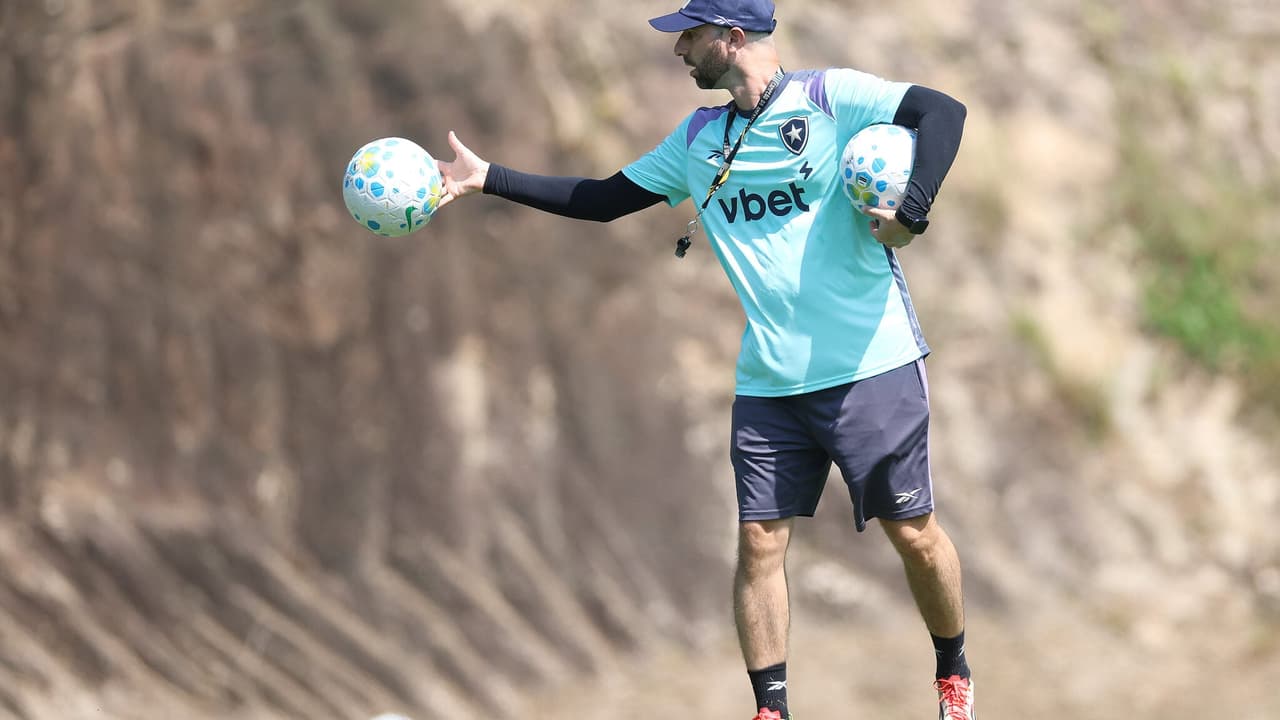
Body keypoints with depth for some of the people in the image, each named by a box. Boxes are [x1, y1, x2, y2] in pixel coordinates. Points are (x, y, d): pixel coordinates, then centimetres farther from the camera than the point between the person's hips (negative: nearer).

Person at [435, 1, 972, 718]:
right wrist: (487, 178, 13)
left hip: (870, 365, -5)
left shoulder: (830, 97, -8)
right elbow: (604, 198, 18)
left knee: (913, 532, 1)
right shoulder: (697, 138, 12)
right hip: (768, 382, 5)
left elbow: (943, 111, -15)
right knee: (760, 541, -1)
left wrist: (911, 212, -27)